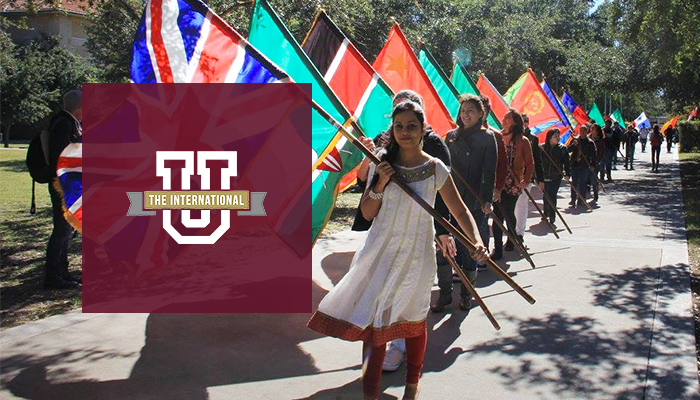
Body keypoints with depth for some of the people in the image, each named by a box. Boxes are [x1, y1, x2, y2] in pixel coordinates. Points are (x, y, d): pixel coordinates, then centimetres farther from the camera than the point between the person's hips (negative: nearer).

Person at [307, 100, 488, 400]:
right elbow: (367, 214, 2)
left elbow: (460, 210, -1)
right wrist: (379, 186, -15)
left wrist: (477, 241, -17)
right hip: (381, 251, 1)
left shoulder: (435, 169, -4)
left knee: (414, 320, 12)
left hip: (417, 254, 0)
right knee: (375, 321, -3)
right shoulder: (382, 164, -1)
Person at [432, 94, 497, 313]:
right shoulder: (452, 136, 11)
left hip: (474, 203, -3)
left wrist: (487, 200, -11)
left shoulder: (487, 138, 2)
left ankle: (466, 294, 20)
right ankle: (445, 293, 11)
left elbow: (489, 172, -3)